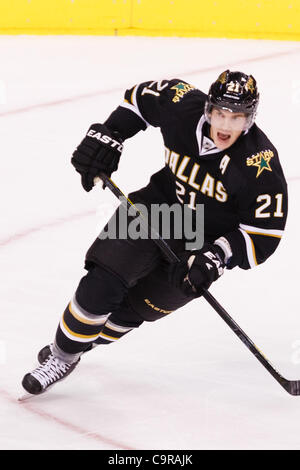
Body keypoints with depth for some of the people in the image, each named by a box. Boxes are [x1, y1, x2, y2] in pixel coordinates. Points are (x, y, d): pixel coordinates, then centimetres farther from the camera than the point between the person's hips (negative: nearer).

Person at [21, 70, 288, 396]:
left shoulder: (261, 165, -28)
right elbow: (140, 97, 4)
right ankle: (61, 355, 7)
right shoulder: (183, 104, -19)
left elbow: (264, 235, -21)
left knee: (137, 306, -1)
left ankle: (82, 343, 28)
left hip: (206, 242, -2)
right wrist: (107, 136, -7)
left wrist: (216, 258, -31)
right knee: (104, 280, -12)